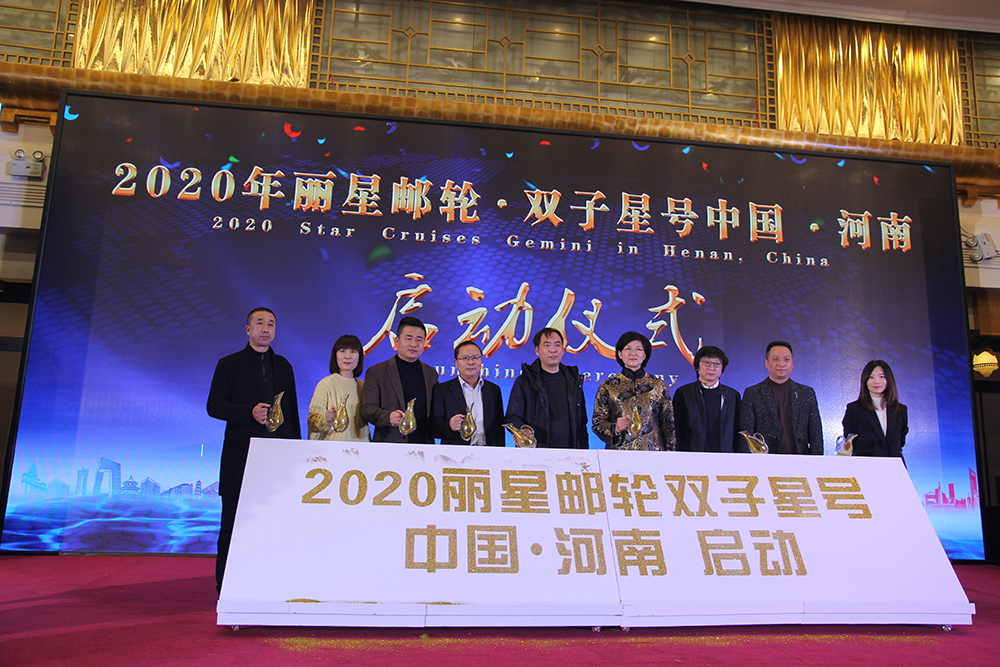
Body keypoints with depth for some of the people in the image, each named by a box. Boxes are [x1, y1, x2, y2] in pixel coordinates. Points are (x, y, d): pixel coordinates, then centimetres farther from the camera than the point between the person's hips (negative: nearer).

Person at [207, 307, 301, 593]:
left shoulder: (283, 365, 16)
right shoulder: (229, 364, 5)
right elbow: (214, 406, -2)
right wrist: (250, 412, -16)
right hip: (241, 454, -3)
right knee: (234, 519, 1)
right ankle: (226, 586, 8)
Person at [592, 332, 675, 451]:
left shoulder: (659, 386, 9)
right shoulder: (607, 387, 4)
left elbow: (668, 426, 11)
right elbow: (597, 424, 5)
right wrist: (615, 428, -14)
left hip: (652, 452, 1)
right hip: (619, 453, -1)